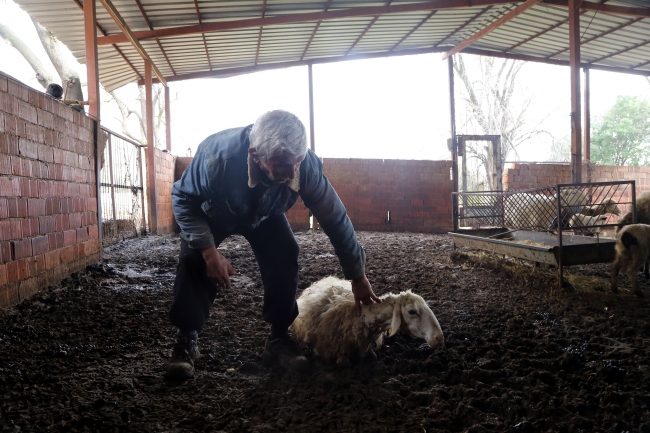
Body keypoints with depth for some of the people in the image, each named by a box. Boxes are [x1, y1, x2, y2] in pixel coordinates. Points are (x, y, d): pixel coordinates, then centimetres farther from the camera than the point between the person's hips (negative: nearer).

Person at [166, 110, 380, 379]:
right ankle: (186, 340, -3)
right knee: (194, 262, -22)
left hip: (264, 215, 2)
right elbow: (183, 198, -25)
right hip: (213, 213, -1)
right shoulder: (218, 155, -45)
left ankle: (278, 339, -2)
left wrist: (358, 278, -17)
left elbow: (335, 218, -26)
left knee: (285, 258, -19)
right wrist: (209, 252, -33)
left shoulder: (305, 165, -38)